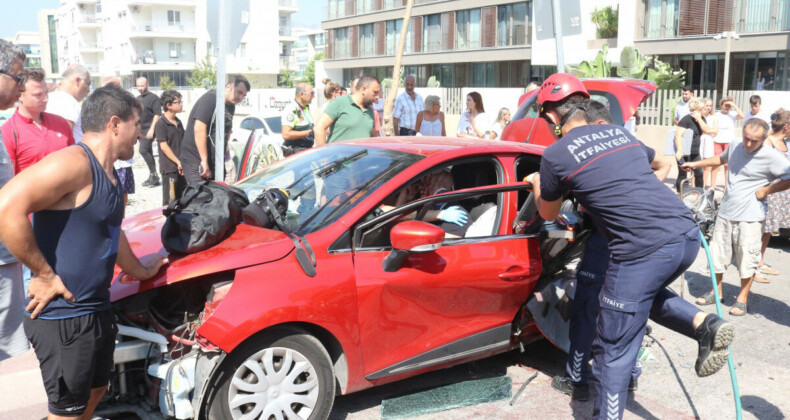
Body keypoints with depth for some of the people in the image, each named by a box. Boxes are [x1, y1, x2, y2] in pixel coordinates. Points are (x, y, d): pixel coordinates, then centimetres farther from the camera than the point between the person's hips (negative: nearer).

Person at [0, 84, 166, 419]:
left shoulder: (109, 176, 11)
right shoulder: (74, 163, -20)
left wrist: (141, 271, 39)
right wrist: (44, 274, -25)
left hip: (97, 311, 9)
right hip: (62, 318, -9)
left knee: (95, 391, 23)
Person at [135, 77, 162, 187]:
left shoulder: (153, 98, -6)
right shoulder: (138, 99, 17)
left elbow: (157, 114, -13)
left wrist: (151, 129, -20)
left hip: (149, 130, -8)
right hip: (140, 130, 8)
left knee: (143, 150, -19)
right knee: (148, 153, 9)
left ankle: (153, 174, -11)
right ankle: (154, 179, 13)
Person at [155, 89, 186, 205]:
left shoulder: (178, 122, 13)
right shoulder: (161, 123, -10)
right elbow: (163, 146, -14)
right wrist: (178, 162, -16)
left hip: (181, 167, 7)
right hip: (169, 168, -7)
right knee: (170, 201, -2)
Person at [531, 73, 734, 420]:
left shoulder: (554, 155, 1)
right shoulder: (619, 133, 20)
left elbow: (549, 214, 18)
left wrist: (537, 186, 38)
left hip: (644, 251, -7)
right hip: (687, 235, 7)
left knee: (613, 355, 5)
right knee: (647, 292, 34)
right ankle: (703, 324, 12)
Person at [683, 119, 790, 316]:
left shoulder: (772, 157, -14)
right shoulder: (735, 147, 5)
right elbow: (721, 158, 27)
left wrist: (767, 190, -15)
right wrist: (696, 164, 24)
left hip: (750, 217, -6)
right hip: (726, 213, 6)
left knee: (747, 259, 1)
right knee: (717, 254, 13)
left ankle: (742, 299, 17)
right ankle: (716, 292, 29)